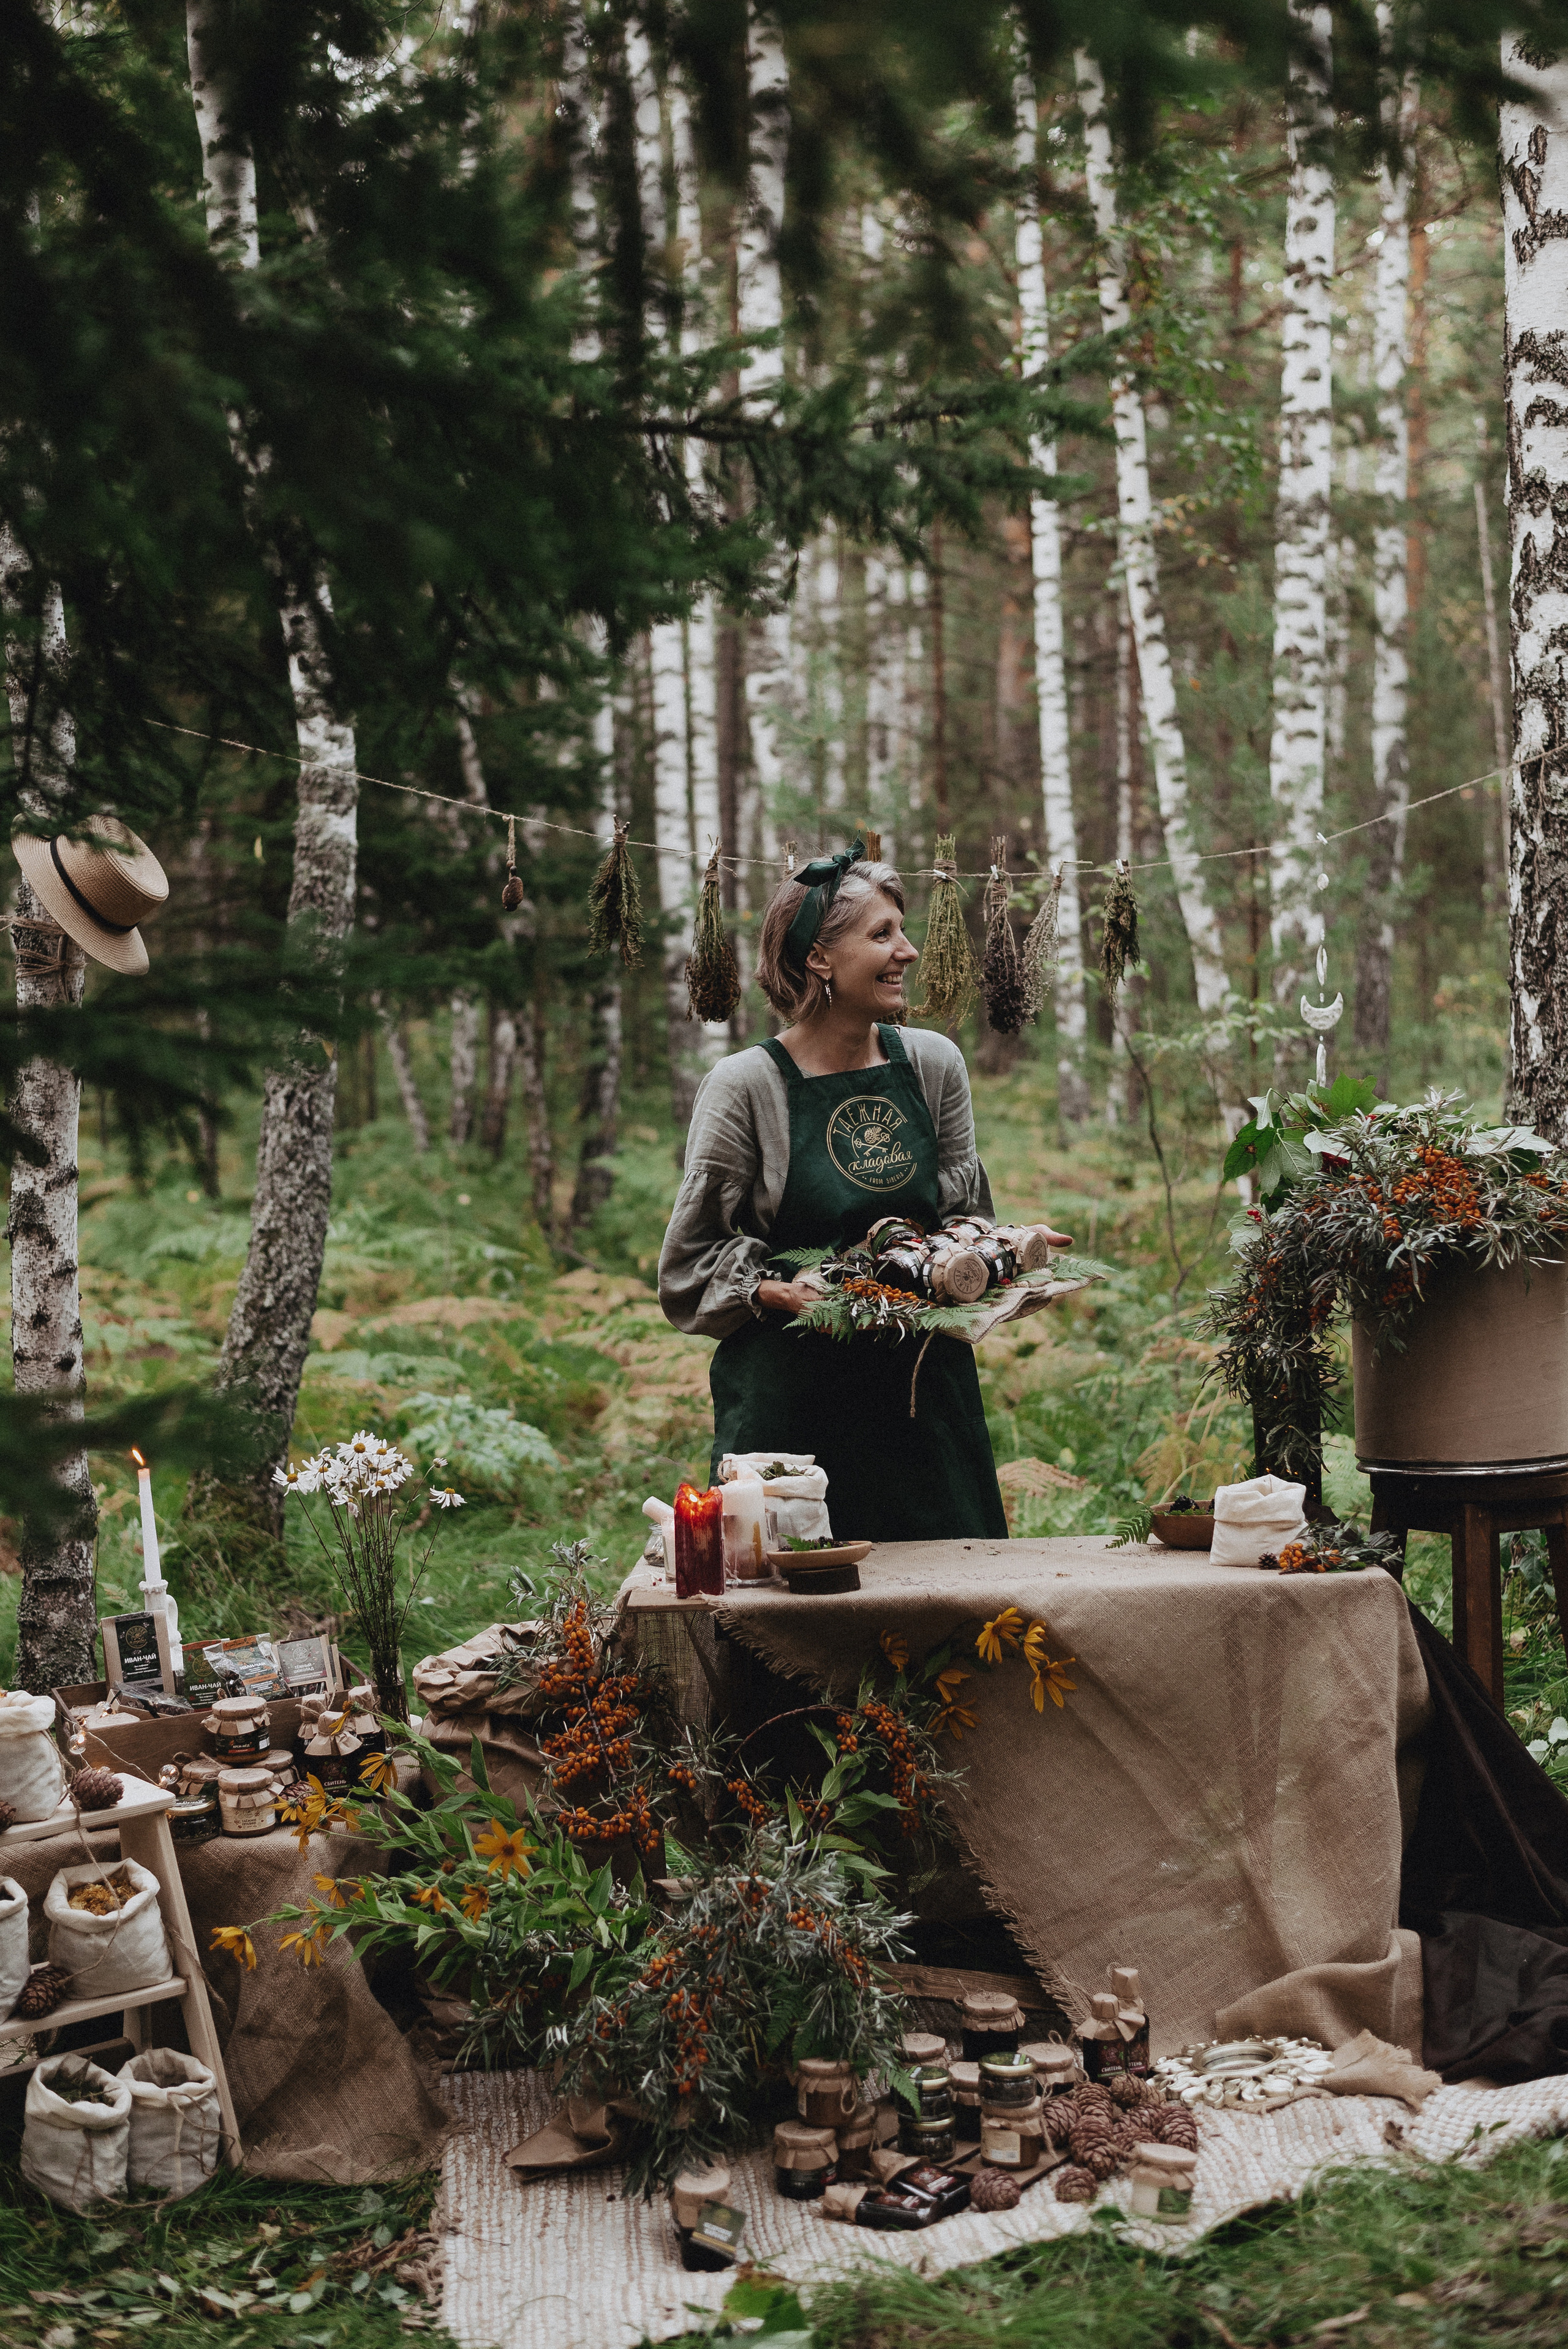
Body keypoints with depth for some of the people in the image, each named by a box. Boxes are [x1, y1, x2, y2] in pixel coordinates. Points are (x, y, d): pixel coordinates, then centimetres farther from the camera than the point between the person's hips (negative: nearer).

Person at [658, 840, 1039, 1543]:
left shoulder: (934, 1064, 5)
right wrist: (779, 1293, -19)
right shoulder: (746, 1086, -7)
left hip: (924, 1387, 4)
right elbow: (692, 1262, -3)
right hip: (792, 1399, -4)